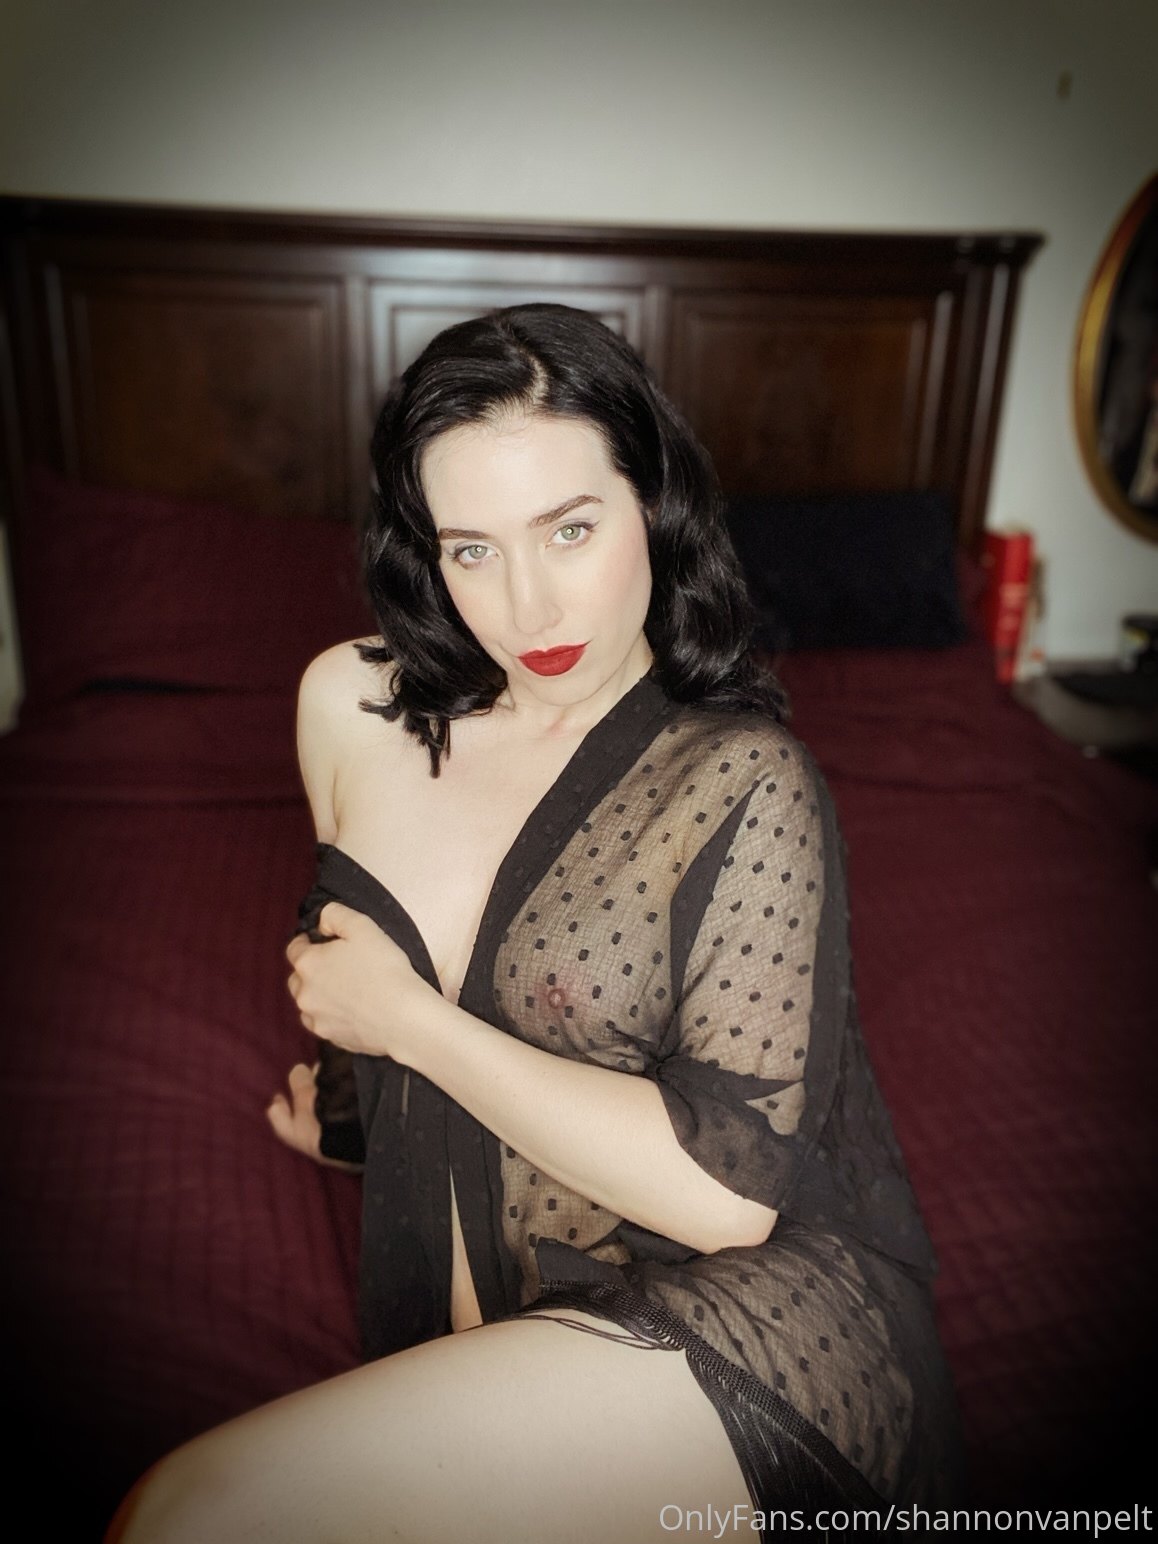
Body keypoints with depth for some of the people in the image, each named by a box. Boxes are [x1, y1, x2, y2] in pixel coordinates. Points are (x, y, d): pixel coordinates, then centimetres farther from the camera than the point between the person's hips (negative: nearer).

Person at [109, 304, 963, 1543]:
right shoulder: (354, 708, 2)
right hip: (496, 1314, 6)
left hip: (751, 1314, -5)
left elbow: (729, 1189, -18)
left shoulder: (743, 782, -13)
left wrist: (410, 1020, -15)